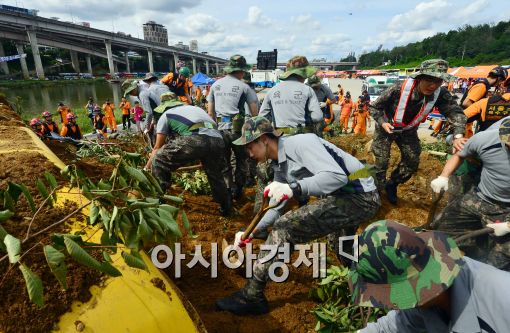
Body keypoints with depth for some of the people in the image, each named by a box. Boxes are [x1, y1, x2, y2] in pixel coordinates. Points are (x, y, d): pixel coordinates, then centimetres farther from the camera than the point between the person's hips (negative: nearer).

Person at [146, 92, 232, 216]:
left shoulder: (166, 115, 25)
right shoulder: (195, 108, 40)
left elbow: (157, 148, 28)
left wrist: (147, 167, 43)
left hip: (194, 140, -5)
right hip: (218, 140, 5)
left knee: (158, 161, 15)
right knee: (215, 174, 30)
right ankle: (225, 207, 39)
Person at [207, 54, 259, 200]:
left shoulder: (215, 85, 8)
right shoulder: (243, 86, -3)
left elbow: (210, 112, 10)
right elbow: (254, 112, -6)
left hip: (220, 129, 3)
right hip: (238, 128, -3)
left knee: (224, 163, 15)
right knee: (241, 161, 16)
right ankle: (238, 191, 21)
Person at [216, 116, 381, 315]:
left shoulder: (301, 143, -19)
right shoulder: (280, 166, 9)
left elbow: (338, 176, -30)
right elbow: (277, 208, 14)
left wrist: (293, 189, -39)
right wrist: (252, 232, 6)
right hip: (343, 198, 10)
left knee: (285, 227, -18)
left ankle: (252, 295, -6)